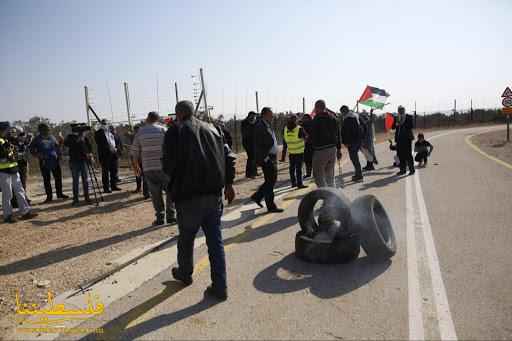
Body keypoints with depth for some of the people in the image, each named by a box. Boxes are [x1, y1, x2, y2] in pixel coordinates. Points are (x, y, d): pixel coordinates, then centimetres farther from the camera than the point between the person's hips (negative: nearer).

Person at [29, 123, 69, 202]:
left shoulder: (52, 137, 11)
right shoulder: (37, 139, 2)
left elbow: (57, 146, 17)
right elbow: (31, 148, 3)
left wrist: (58, 155, 3)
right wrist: (38, 155, -10)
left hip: (55, 160, 3)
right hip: (44, 162, -3)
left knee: (58, 177, 7)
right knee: (46, 179, 1)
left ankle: (59, 193, 20)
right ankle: (49, 196, 10)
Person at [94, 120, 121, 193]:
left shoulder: (110, 132, 17)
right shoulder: (98, 133, -2)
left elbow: (115, 140, 19)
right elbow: (100, 144, -12)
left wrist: (115, 148, 1)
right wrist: (109, 148, -18)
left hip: (113, 154, 6)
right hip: (104, 155, -6)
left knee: (114, 170, 9)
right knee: (105, 172, -3)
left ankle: (114, 185, 19)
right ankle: (106, 188, 1)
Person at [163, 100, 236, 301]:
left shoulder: (175, 130, -3)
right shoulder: (213, 129, 12)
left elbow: (168, 164, -10)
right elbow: (229, 157, 8)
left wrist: (174, 179, 11)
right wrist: (228, 183, 14)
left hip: (189, 195, -4)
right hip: (214, 194, 4)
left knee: (186, 238, 17)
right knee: (215, 240, 8)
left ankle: (185, 274, 39)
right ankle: (220, 287, 10)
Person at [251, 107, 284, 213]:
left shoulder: (268, 126, 15)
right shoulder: (260, 126, -14)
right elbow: (258, 145, -19)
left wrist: (274, 157, 18)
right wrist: (264, 158, -20)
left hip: (272, 157, 10)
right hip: (266, 159, -10)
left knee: (272, 180, 16)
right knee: (270, 182, -2)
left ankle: (257, 196, 30)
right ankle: (271, 206, 9)